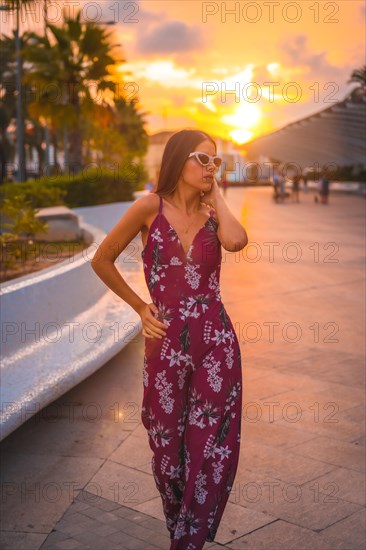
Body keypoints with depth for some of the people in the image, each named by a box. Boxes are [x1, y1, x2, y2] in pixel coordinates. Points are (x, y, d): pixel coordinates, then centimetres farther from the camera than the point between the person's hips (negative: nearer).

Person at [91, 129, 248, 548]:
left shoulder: (214, 213, 4)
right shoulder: (151, 207, -4)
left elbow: (236, 241, -20)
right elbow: (102, 261, 2)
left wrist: (215, 196, -6)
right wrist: (140, 307, 3)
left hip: (217, 342, 2)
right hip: (167, 344, -2)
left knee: (214, 449, 3)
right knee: (169, 449, 12)